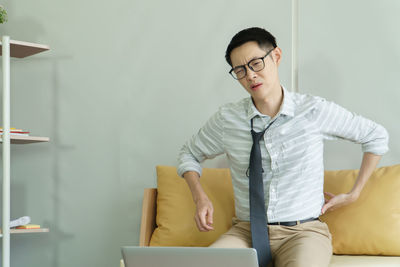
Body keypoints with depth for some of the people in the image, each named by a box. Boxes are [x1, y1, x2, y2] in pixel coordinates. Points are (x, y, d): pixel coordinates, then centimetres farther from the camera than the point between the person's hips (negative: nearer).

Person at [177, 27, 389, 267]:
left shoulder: (315, 111, -1)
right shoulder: (227, 119, 3)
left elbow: (377, 136, 12)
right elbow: (190, 153, 20)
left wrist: (354, 195, 9)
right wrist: (200, 198, 3)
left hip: (304, 230, -2)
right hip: (246, 231, 2)